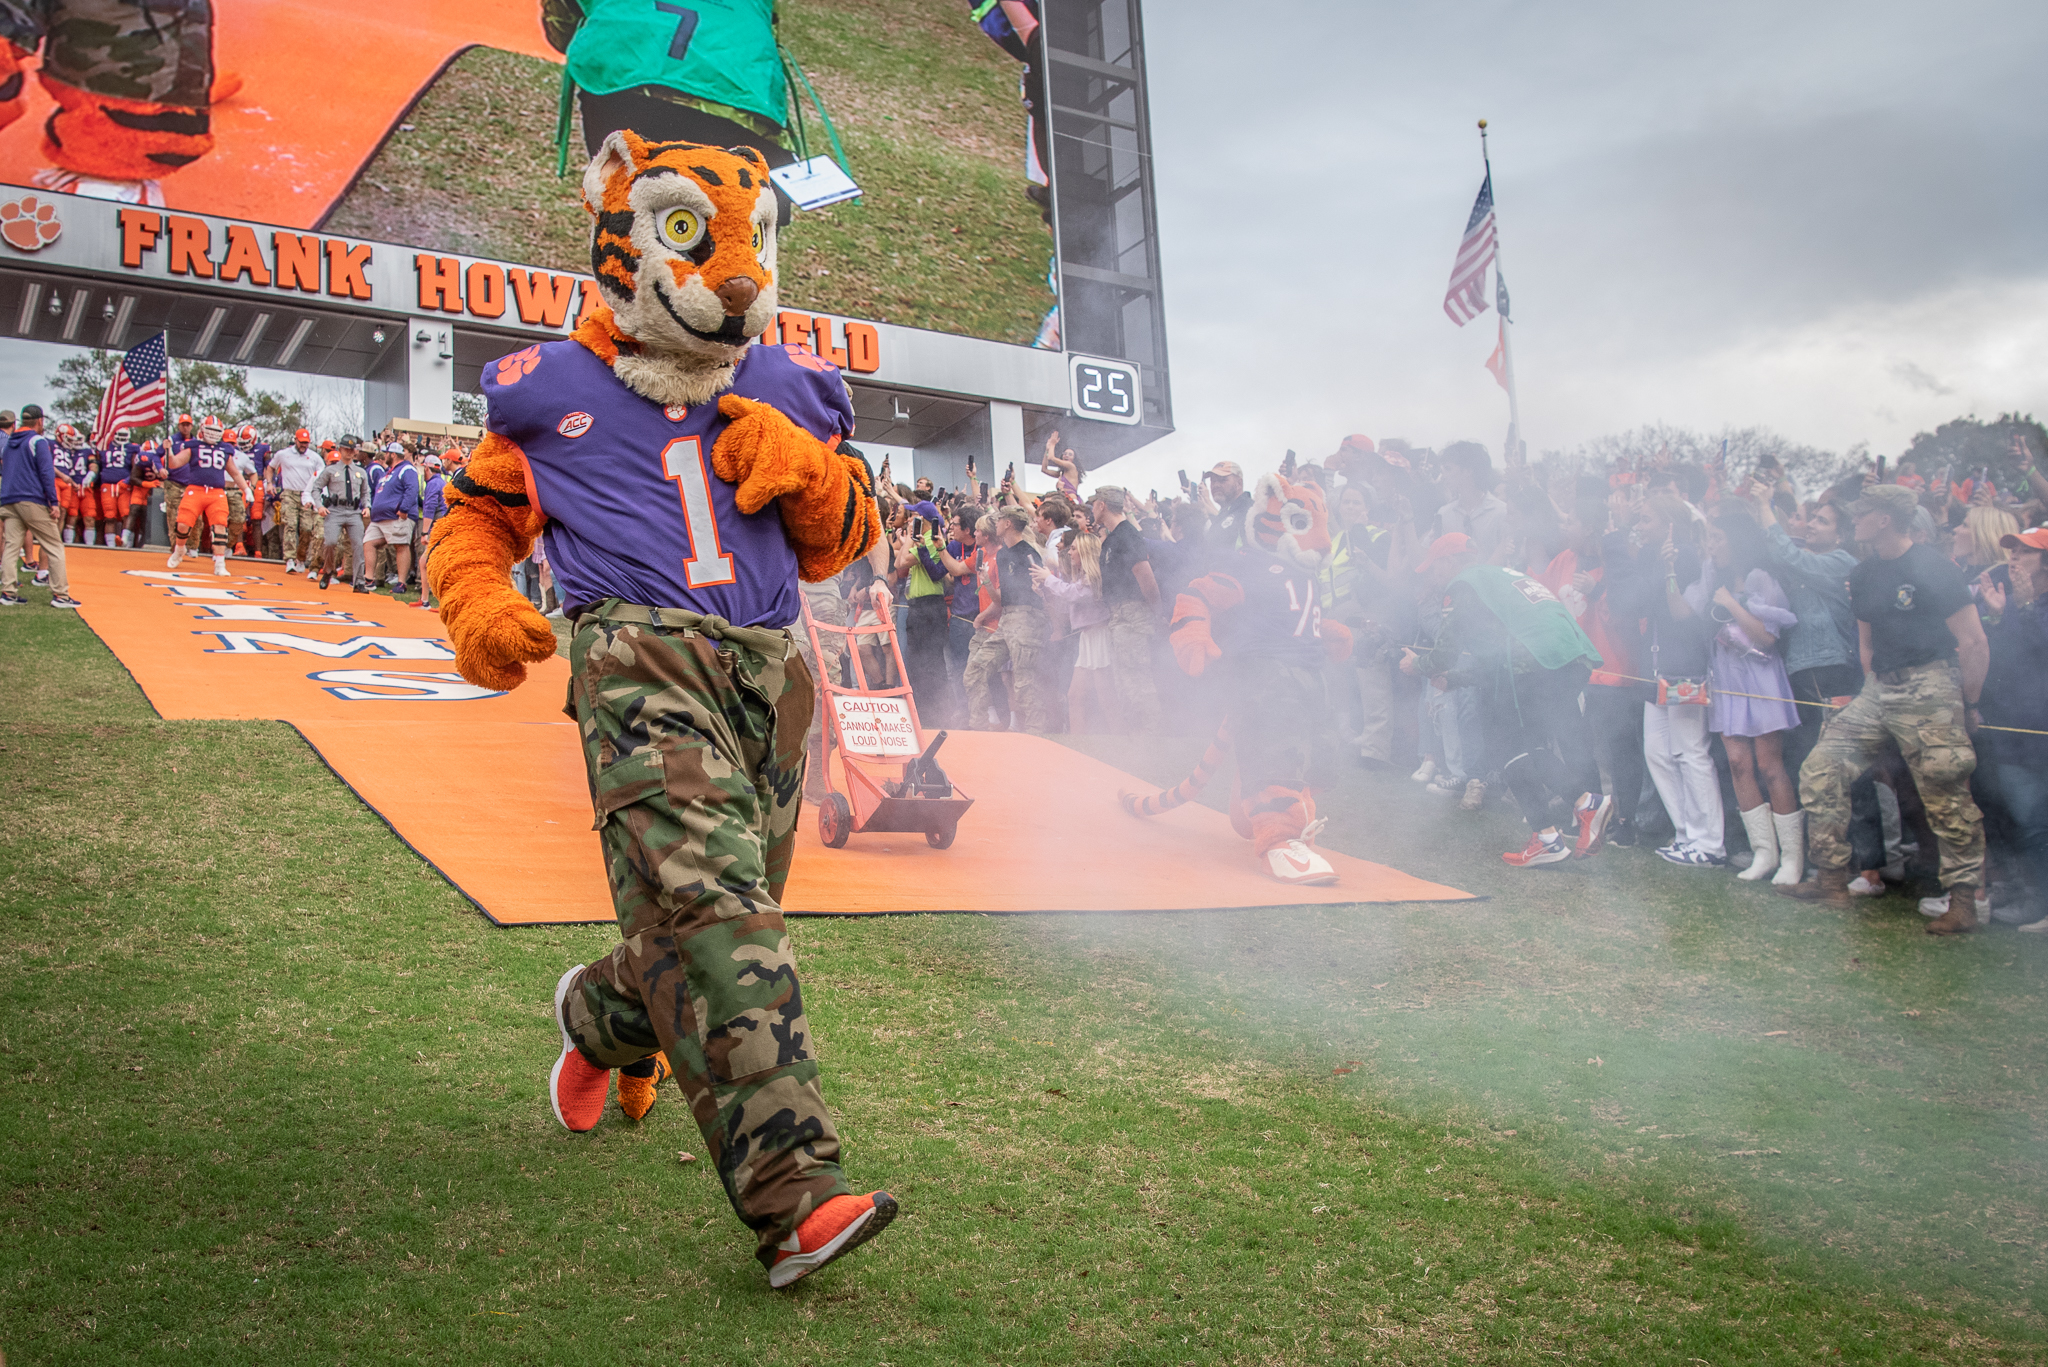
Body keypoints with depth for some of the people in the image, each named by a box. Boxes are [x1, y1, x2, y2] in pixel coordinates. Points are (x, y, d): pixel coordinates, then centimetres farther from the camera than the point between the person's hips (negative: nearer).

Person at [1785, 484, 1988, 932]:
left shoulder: (1932, 568, -11)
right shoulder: (1864, 576, 12)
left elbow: (1975, 644, -10)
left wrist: (1967, 706, -7)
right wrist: (1873, 691, 14)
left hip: (1929, 689, -8)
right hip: (1879, 691, 8)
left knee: (1947, 797, -5)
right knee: (1820, 771, 1)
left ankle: (1963, 902, 4)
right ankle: (1833, 882, 8)